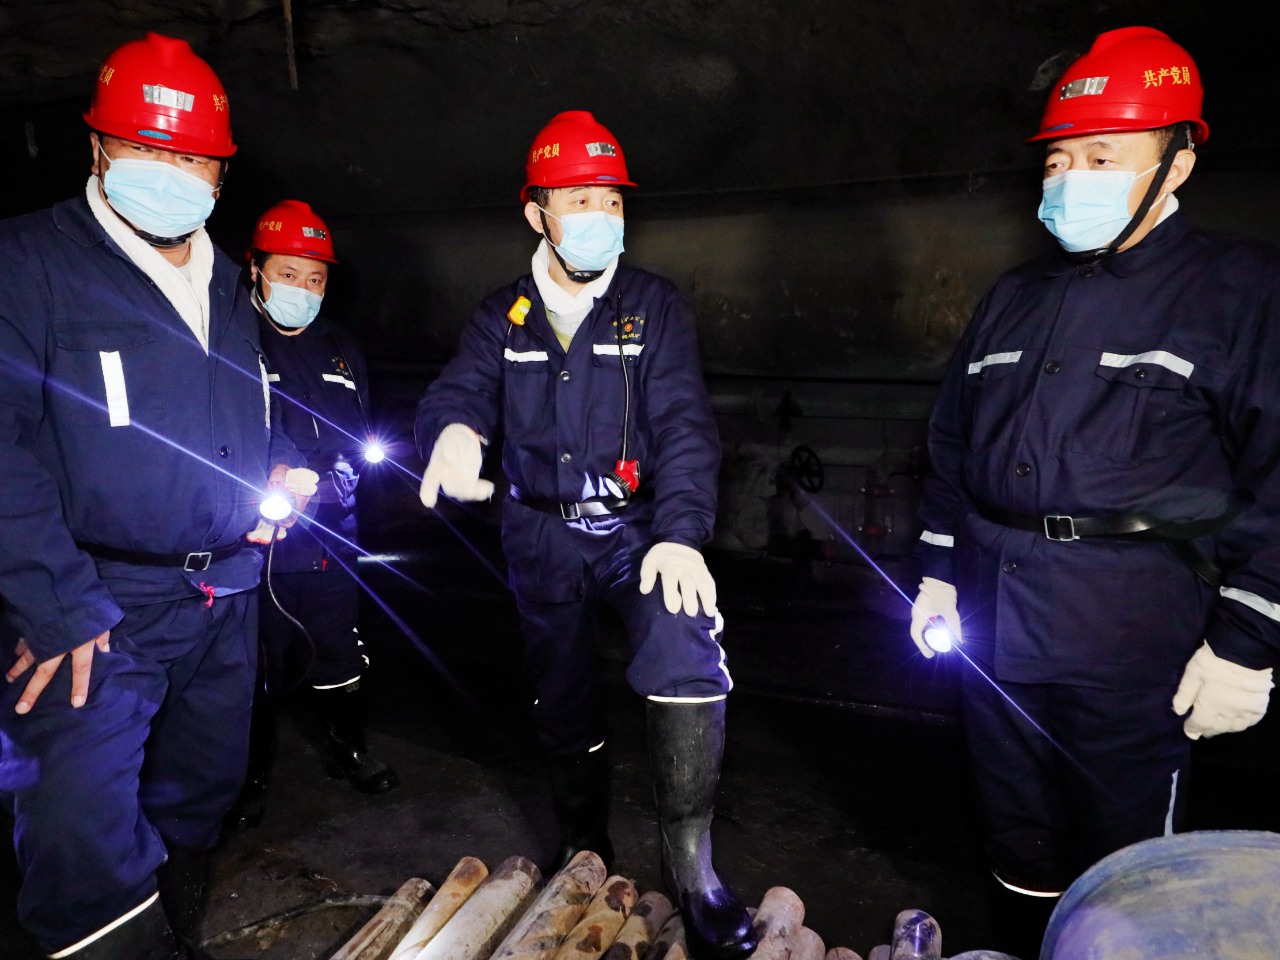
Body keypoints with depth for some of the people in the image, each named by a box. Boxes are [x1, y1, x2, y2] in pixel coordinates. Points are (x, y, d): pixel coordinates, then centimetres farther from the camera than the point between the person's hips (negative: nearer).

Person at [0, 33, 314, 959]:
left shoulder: (228, 288, 12)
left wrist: (290, 465, 4)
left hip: (226, 601, 6)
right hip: (100, 609, -6)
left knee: (198, 801, 19)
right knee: (81, 833, -11)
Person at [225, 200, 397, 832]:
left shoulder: (342, 352, 12)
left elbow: (359, 441, 11)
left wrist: (317, 483, -7)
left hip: (331, 538, 4)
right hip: (254, 543, -4)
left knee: (339, 655, 15)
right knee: (258, 667, 7)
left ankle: (348, 751, 37)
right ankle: (252, 777, 29)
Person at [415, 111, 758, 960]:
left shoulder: (656, 306, -3)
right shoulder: (504, 316, 4)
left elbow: (684, 425, -13)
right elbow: (457, 395, -11)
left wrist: (681, 532, -28)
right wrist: (455, 431, -37)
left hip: (637, 525, -2)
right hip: (543, 537, 3)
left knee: (688, 652, -27)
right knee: (564, 699, 14)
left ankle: (690, 858, -9)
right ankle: (586, 843, 38)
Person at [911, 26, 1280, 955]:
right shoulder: (1013, 297, 13)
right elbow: (953, 444, 17)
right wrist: (937, 573, 14)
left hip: (1131, 637, -5)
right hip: (993, 623, 6)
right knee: (1019, 837, 20)